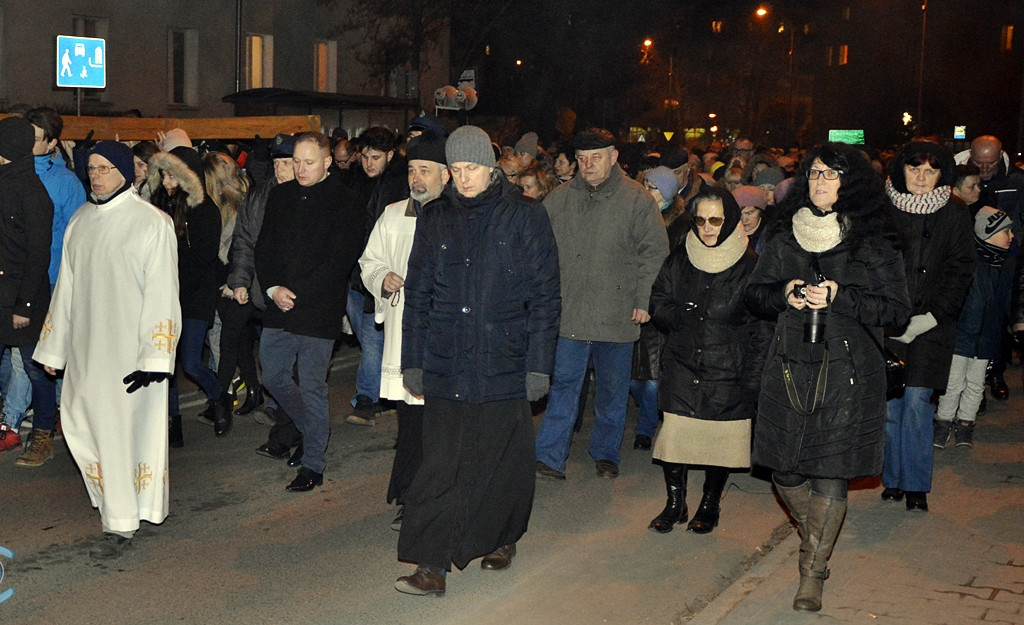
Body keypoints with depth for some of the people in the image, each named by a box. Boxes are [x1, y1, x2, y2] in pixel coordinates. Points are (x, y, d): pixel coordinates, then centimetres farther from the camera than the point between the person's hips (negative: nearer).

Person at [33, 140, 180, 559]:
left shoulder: (152, 223, -8)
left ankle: (121, 525, 6)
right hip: (86, 347, 6)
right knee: (80, 422, 8)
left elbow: (161, 294, -12)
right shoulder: (80, 222, 10)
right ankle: (113, 497, 29)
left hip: (129, 348, -6)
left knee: (123, 426, -4)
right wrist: (53, 348, 14)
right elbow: (66, 288, 15)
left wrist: (154, 358, -18)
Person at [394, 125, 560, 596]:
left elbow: (545, 296, -2)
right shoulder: (435, 219, 8)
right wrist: (412, 361, 7)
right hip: (445, 367, 2)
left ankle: (502, 539, 32)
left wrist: (538, 363, -6)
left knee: (502, 460, 9)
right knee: (442, 465, 0)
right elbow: (417, 295, 11)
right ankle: (432, 566, 4)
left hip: (504, 364, -2)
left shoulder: (525, 218, -1)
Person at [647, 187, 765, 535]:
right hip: (681, 367, 2)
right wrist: (686, 318, -9)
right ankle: (675, 504, 15)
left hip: (727, 375, -2)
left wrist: (751, 380, -9)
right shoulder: (679, 261, 7)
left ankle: (710, 506, 24)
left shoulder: (750, 266, -4)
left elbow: (760, 330, -4)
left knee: (720, 440, 3)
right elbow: (659, 306, 11)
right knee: (674, 435, -3)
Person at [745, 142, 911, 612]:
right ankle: (817, 536, 36)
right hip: (789, 366, 3)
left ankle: (813, 573, 12)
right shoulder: (784, 237, 10)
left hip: (847, 372, -3)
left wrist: (839, 297, -15)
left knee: (830, 473, -3)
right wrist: (784, 294, -8)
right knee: (783, 470, 6)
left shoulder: (874, 243, 0)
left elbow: (897, 309, -3)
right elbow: (754, 295, 13)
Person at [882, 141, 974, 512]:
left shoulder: (955, 217, 3)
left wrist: (930, 318, -8)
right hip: (886, 324, 1)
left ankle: (916, 484, 7)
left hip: (930, 327, -1)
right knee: (889, 403, 2)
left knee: (916, 402, -5)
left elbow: (959, 273, 2)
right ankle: (893, 478, 16)